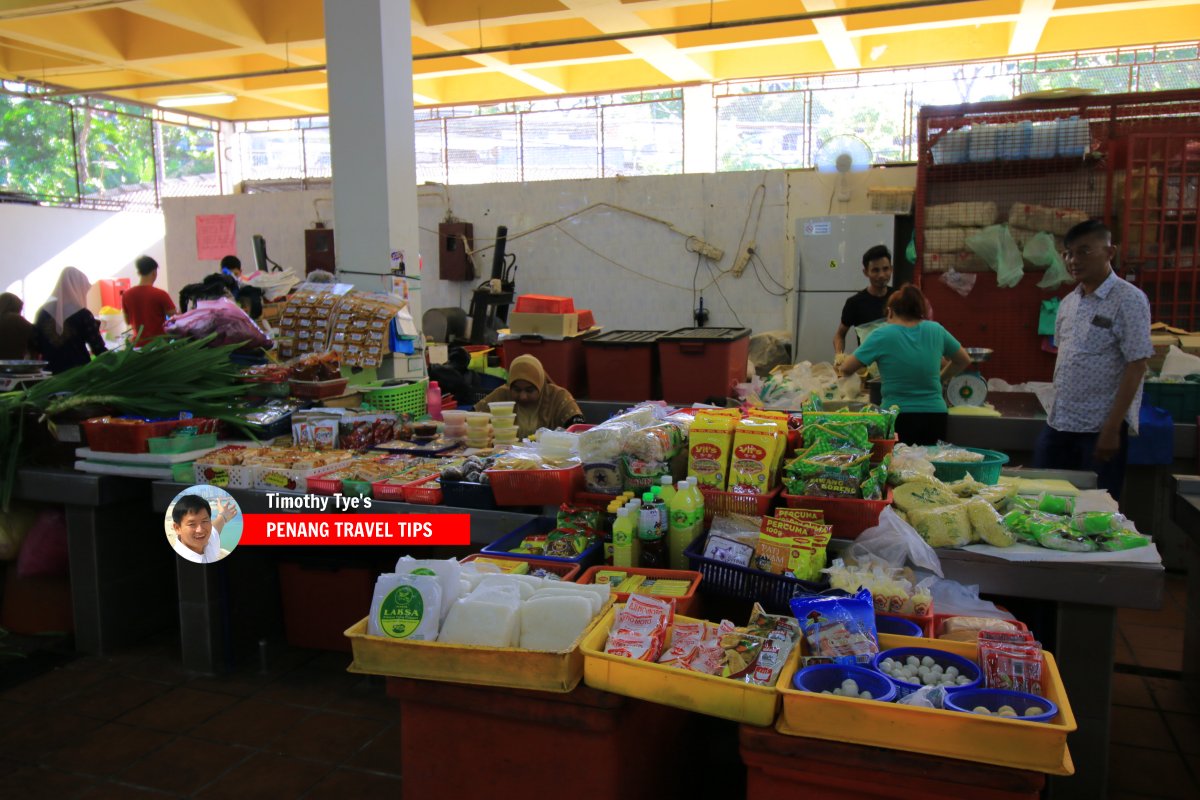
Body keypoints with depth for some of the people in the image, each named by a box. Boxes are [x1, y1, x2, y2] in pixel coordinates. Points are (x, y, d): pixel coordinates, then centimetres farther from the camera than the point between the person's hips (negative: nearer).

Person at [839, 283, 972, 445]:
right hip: (935, 415, 3)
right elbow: (964, 361, 18)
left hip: (898, 418, -3)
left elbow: (846, 369, -4)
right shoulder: (936, 330, 5)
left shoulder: (882, 335, -6)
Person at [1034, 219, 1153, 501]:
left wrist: (1113, 427, -17)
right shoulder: (1068, 303, 10)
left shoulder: (1129, 300, -10)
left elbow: (1136, 366, -14)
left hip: (1102, 426, -6)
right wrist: (1058, 409, 13)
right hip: (1058, 423, 6)